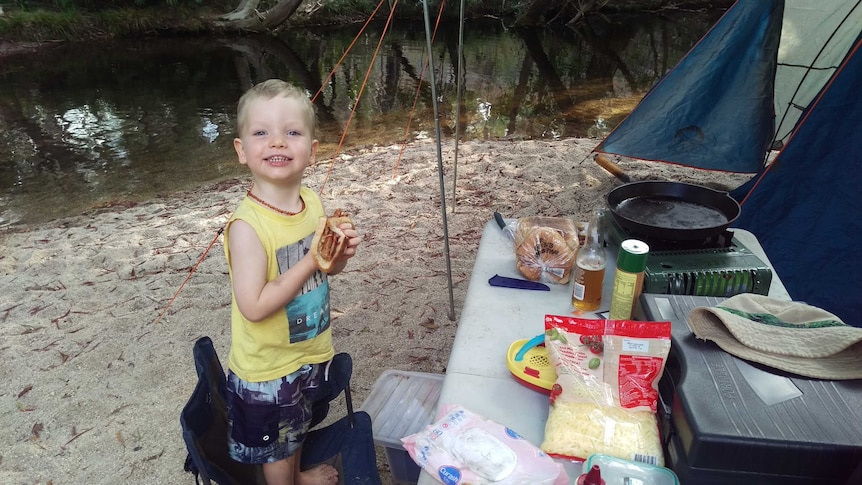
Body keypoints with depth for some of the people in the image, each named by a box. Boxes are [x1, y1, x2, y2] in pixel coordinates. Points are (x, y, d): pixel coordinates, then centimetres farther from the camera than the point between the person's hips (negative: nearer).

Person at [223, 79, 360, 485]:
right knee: (276, 444, 20)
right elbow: (254, 307, -30)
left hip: (309, 351, 7)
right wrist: (311, 260, -31)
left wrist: (340, 254, -16)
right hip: (268, 367, -6)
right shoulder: (247, 226, -29)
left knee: (296, 427, 32)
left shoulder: (313, 202, -8)